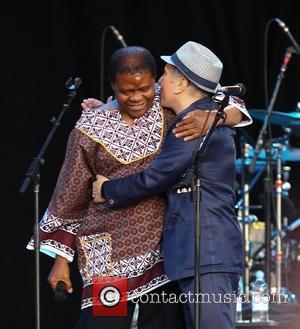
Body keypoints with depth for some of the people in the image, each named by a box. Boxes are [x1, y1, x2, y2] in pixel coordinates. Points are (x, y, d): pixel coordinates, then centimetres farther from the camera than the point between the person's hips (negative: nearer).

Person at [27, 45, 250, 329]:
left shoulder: (170, 106, 1)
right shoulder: (92, 129, 0)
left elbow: (232, 107, 1)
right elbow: (70, 195, 6)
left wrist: (208, 119, -23)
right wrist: (61, 259, 6)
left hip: (165, 247, 1)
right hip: (110, 252, -1)